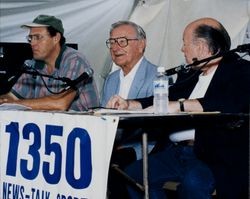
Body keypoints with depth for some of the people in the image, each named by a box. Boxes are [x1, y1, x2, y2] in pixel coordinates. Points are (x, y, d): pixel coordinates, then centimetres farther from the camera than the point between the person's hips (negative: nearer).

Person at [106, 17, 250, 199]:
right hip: (177, 151, 8)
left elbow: (232, 103, -23)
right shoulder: (189, 76, 20)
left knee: (192, 182, -35)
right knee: (133, 174, -6)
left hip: (216, 157, -7)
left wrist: (181, 105, -25)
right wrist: (128, 104, 9)